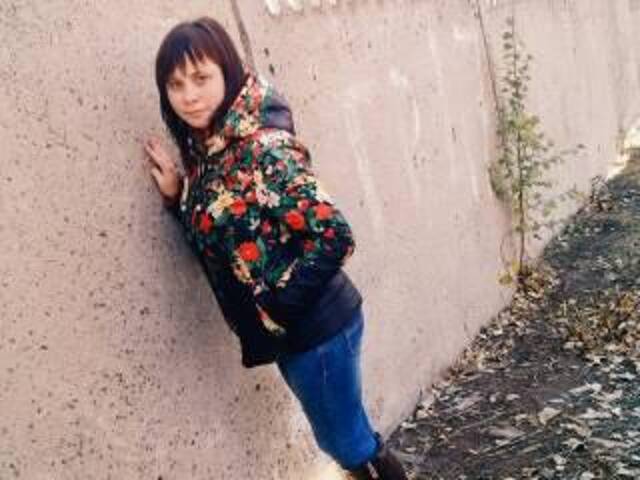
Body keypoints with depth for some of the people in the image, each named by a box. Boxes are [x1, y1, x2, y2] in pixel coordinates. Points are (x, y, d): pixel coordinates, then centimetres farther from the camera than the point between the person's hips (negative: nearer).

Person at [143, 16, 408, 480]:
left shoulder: (263, 148, -22)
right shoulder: (204, 150, 3)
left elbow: (333, 237, -26)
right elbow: (214, 239, 11)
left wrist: (275, 305, -19)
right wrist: (177, 195, -3)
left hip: (316, 328, -8)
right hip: (289, 332, 8)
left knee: (349, 443, 10)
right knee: (343, 437, 24)